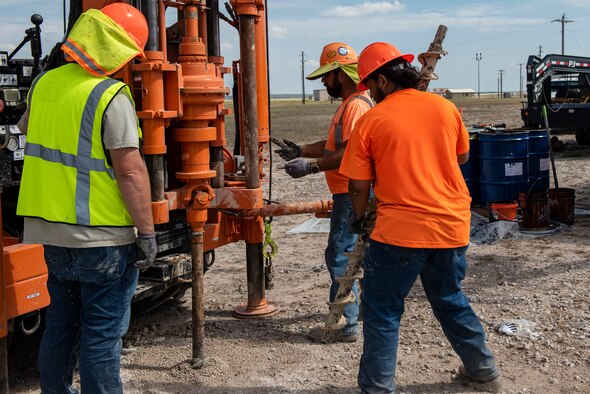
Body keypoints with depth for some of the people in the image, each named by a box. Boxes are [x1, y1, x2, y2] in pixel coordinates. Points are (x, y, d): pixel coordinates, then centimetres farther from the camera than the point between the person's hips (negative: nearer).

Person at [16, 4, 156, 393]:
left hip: (49, 233, 7)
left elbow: (26, 127, 25)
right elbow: (130, 170, -21)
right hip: (101, 239, -7)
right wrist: (147, 232, -16)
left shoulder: (44, 84, 5)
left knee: (59, 327, 22)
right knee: (101, 335, 5)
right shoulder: (112, 97, -17)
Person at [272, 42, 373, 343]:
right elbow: (334, 144, 21)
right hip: (349, 194, 11)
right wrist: (301, 151, 12)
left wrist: (311, 166, -23)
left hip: (352, 194, -11)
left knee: (339, 256, -8)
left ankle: (346, 325, -2)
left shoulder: (357, 105, -17)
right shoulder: (348, 104, 18)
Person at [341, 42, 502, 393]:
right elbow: (462, 157, 18)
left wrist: (358, 218, 15)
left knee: (382, 312, 7)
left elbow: (359, 186, -3)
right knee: (451, 300, 24)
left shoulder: (370, 121, -8)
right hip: (452, 226, 6)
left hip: (400, 231, -5)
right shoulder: (445, 107, 3)